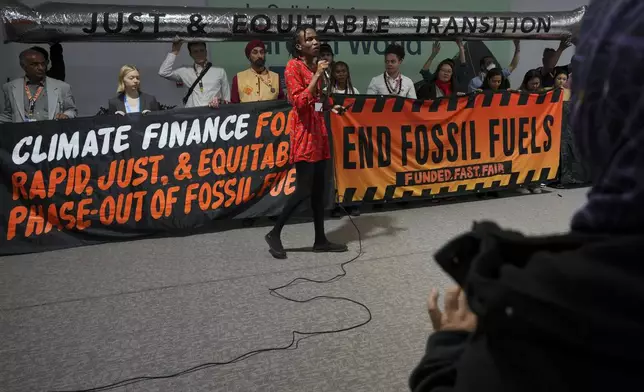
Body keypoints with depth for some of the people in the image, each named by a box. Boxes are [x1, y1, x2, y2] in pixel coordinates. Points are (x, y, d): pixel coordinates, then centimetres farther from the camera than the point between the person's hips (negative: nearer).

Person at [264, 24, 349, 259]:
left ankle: (320, 240, 15)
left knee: (319, 189, 9)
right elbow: (299, 102, -20)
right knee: (304, 189, -9)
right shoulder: (293, 66, -10)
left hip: (319, 129, 8)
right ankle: (274, 234, 5)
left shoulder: (315, 65, 14)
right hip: (303, 132, -8)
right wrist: (317, 76, -21)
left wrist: (331, 106, 6)